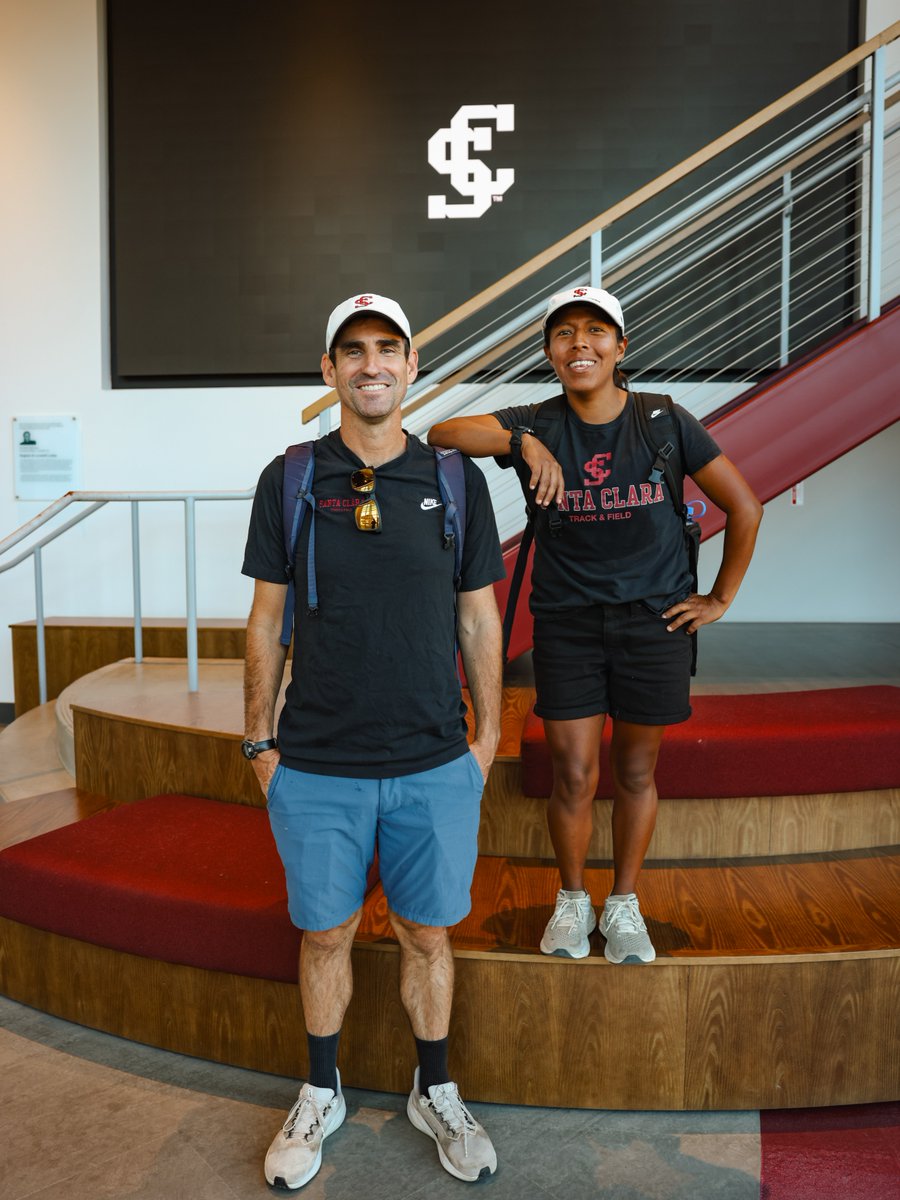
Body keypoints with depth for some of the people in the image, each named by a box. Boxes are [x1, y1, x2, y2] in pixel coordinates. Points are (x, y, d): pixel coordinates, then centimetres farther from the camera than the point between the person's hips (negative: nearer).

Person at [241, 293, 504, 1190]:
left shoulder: (456, 481, 2)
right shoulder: (288, 481, 0)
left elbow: (479, 618, 6)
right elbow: (267, 620, 4)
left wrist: (487, 734, 6)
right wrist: (259, 739, 4)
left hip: (435, 764, 1)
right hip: (317, 766, 0)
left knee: (426, 936, 13)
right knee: (325, 936, 14)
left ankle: (436, 1092, 36)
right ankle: (321, 1093, 37)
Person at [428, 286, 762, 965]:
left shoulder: (665, 423, -4)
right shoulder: (538, 425, -3)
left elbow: (744, 507, 3)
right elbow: (443, 434, -17)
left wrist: (721, 599, 3)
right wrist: (521, 442, -31)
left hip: (654, 621, 0)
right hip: (566, 622, 0)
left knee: (636, 771, 11)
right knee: (573, 776, 3)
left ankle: (624, 905, 32)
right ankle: (572, 901, 28)